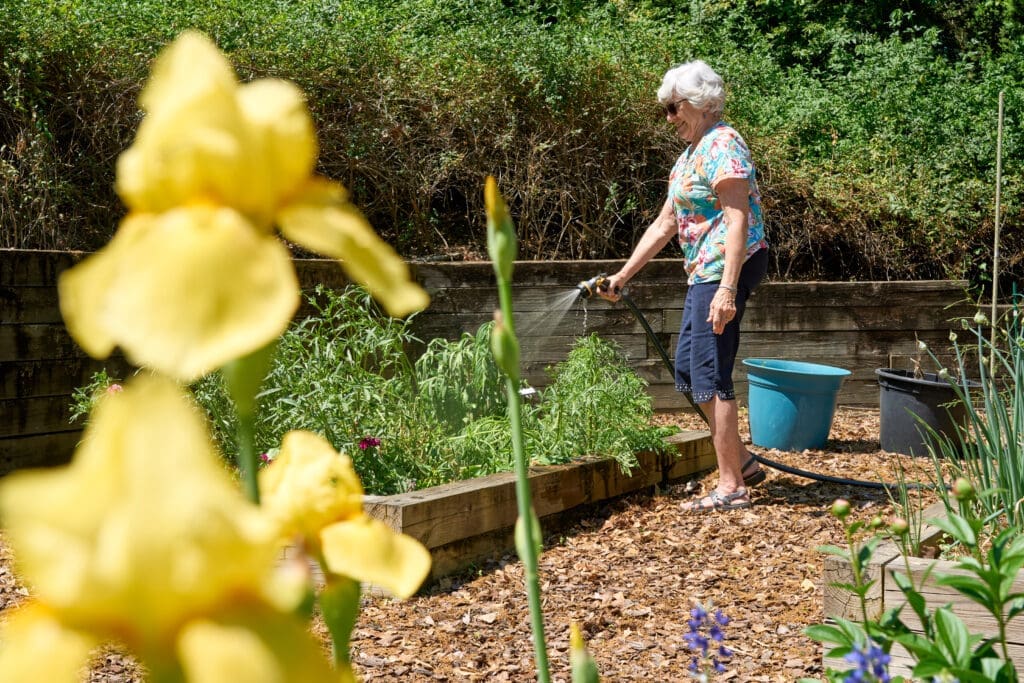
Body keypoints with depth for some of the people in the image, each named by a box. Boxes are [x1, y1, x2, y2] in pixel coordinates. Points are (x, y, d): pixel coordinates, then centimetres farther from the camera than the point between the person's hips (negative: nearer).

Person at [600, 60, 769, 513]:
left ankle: (730, 487, -4)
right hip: (704, 271, 11)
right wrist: (623, 276, 20)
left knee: (710, 374, -9)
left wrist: (727, 289, -29)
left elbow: (738, 220, -21)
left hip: (729, 266, -11)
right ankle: (742, 463, 22)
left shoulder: (722, 145, -12)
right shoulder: (690, 155, 20)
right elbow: (663, 226, 23)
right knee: (688, 369, 13)